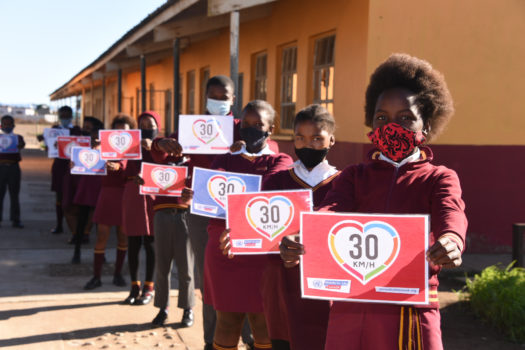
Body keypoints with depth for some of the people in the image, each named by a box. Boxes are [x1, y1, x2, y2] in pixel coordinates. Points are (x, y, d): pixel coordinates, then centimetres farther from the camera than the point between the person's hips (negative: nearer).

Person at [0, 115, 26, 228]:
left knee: (14, 195, 4)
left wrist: (20, 145, -35)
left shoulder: (18, 137, 8)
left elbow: (22, 144, -11)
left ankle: (15, 220, 6)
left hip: (14, 167, 0)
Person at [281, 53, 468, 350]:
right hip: (350, 310, 2)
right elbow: (331, 211, -9)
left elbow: (450, 214, -17)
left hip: (411, 314, -2)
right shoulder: (354, 176, 11)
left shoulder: (439, 178, 4)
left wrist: (451, 240, -42)